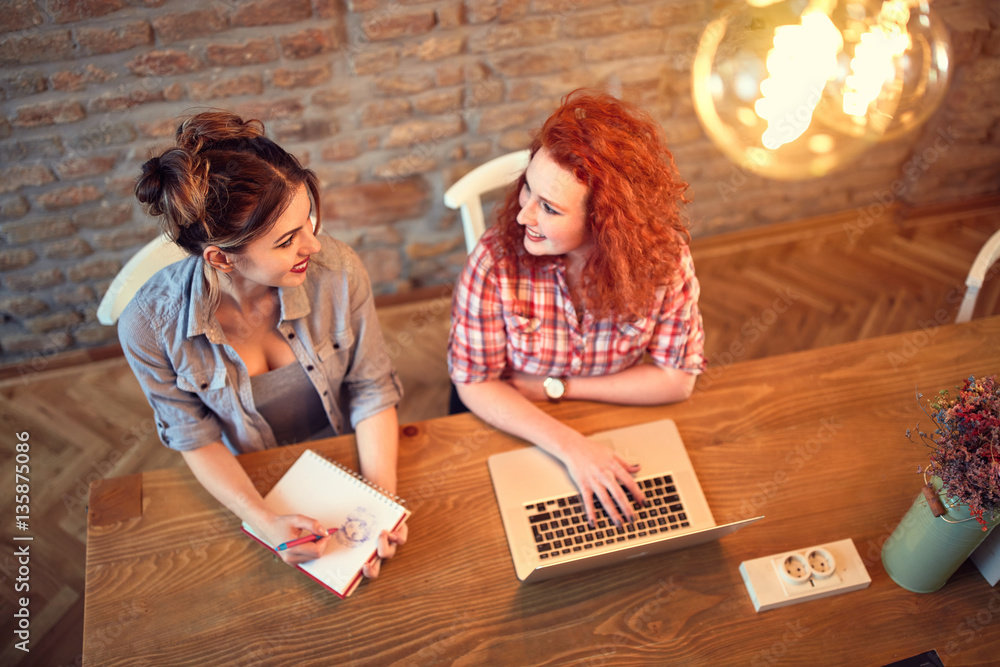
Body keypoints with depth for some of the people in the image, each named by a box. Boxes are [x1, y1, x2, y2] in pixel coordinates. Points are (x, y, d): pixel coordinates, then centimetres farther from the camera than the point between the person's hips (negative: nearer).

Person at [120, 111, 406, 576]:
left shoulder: (337, 272, -22)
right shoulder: (148, 327, -23)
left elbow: (373, 393, -11)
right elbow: (196, 439, -10)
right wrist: (265, 523, -24)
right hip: (251, 487, 0)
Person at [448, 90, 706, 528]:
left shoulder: (663, 256, -21)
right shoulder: (496, 262, -27)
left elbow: (677, 380, -11)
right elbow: (474, 384, -17)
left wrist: (556, 386, -16)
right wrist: (570, 445, -29)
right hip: (510, 429, -1)